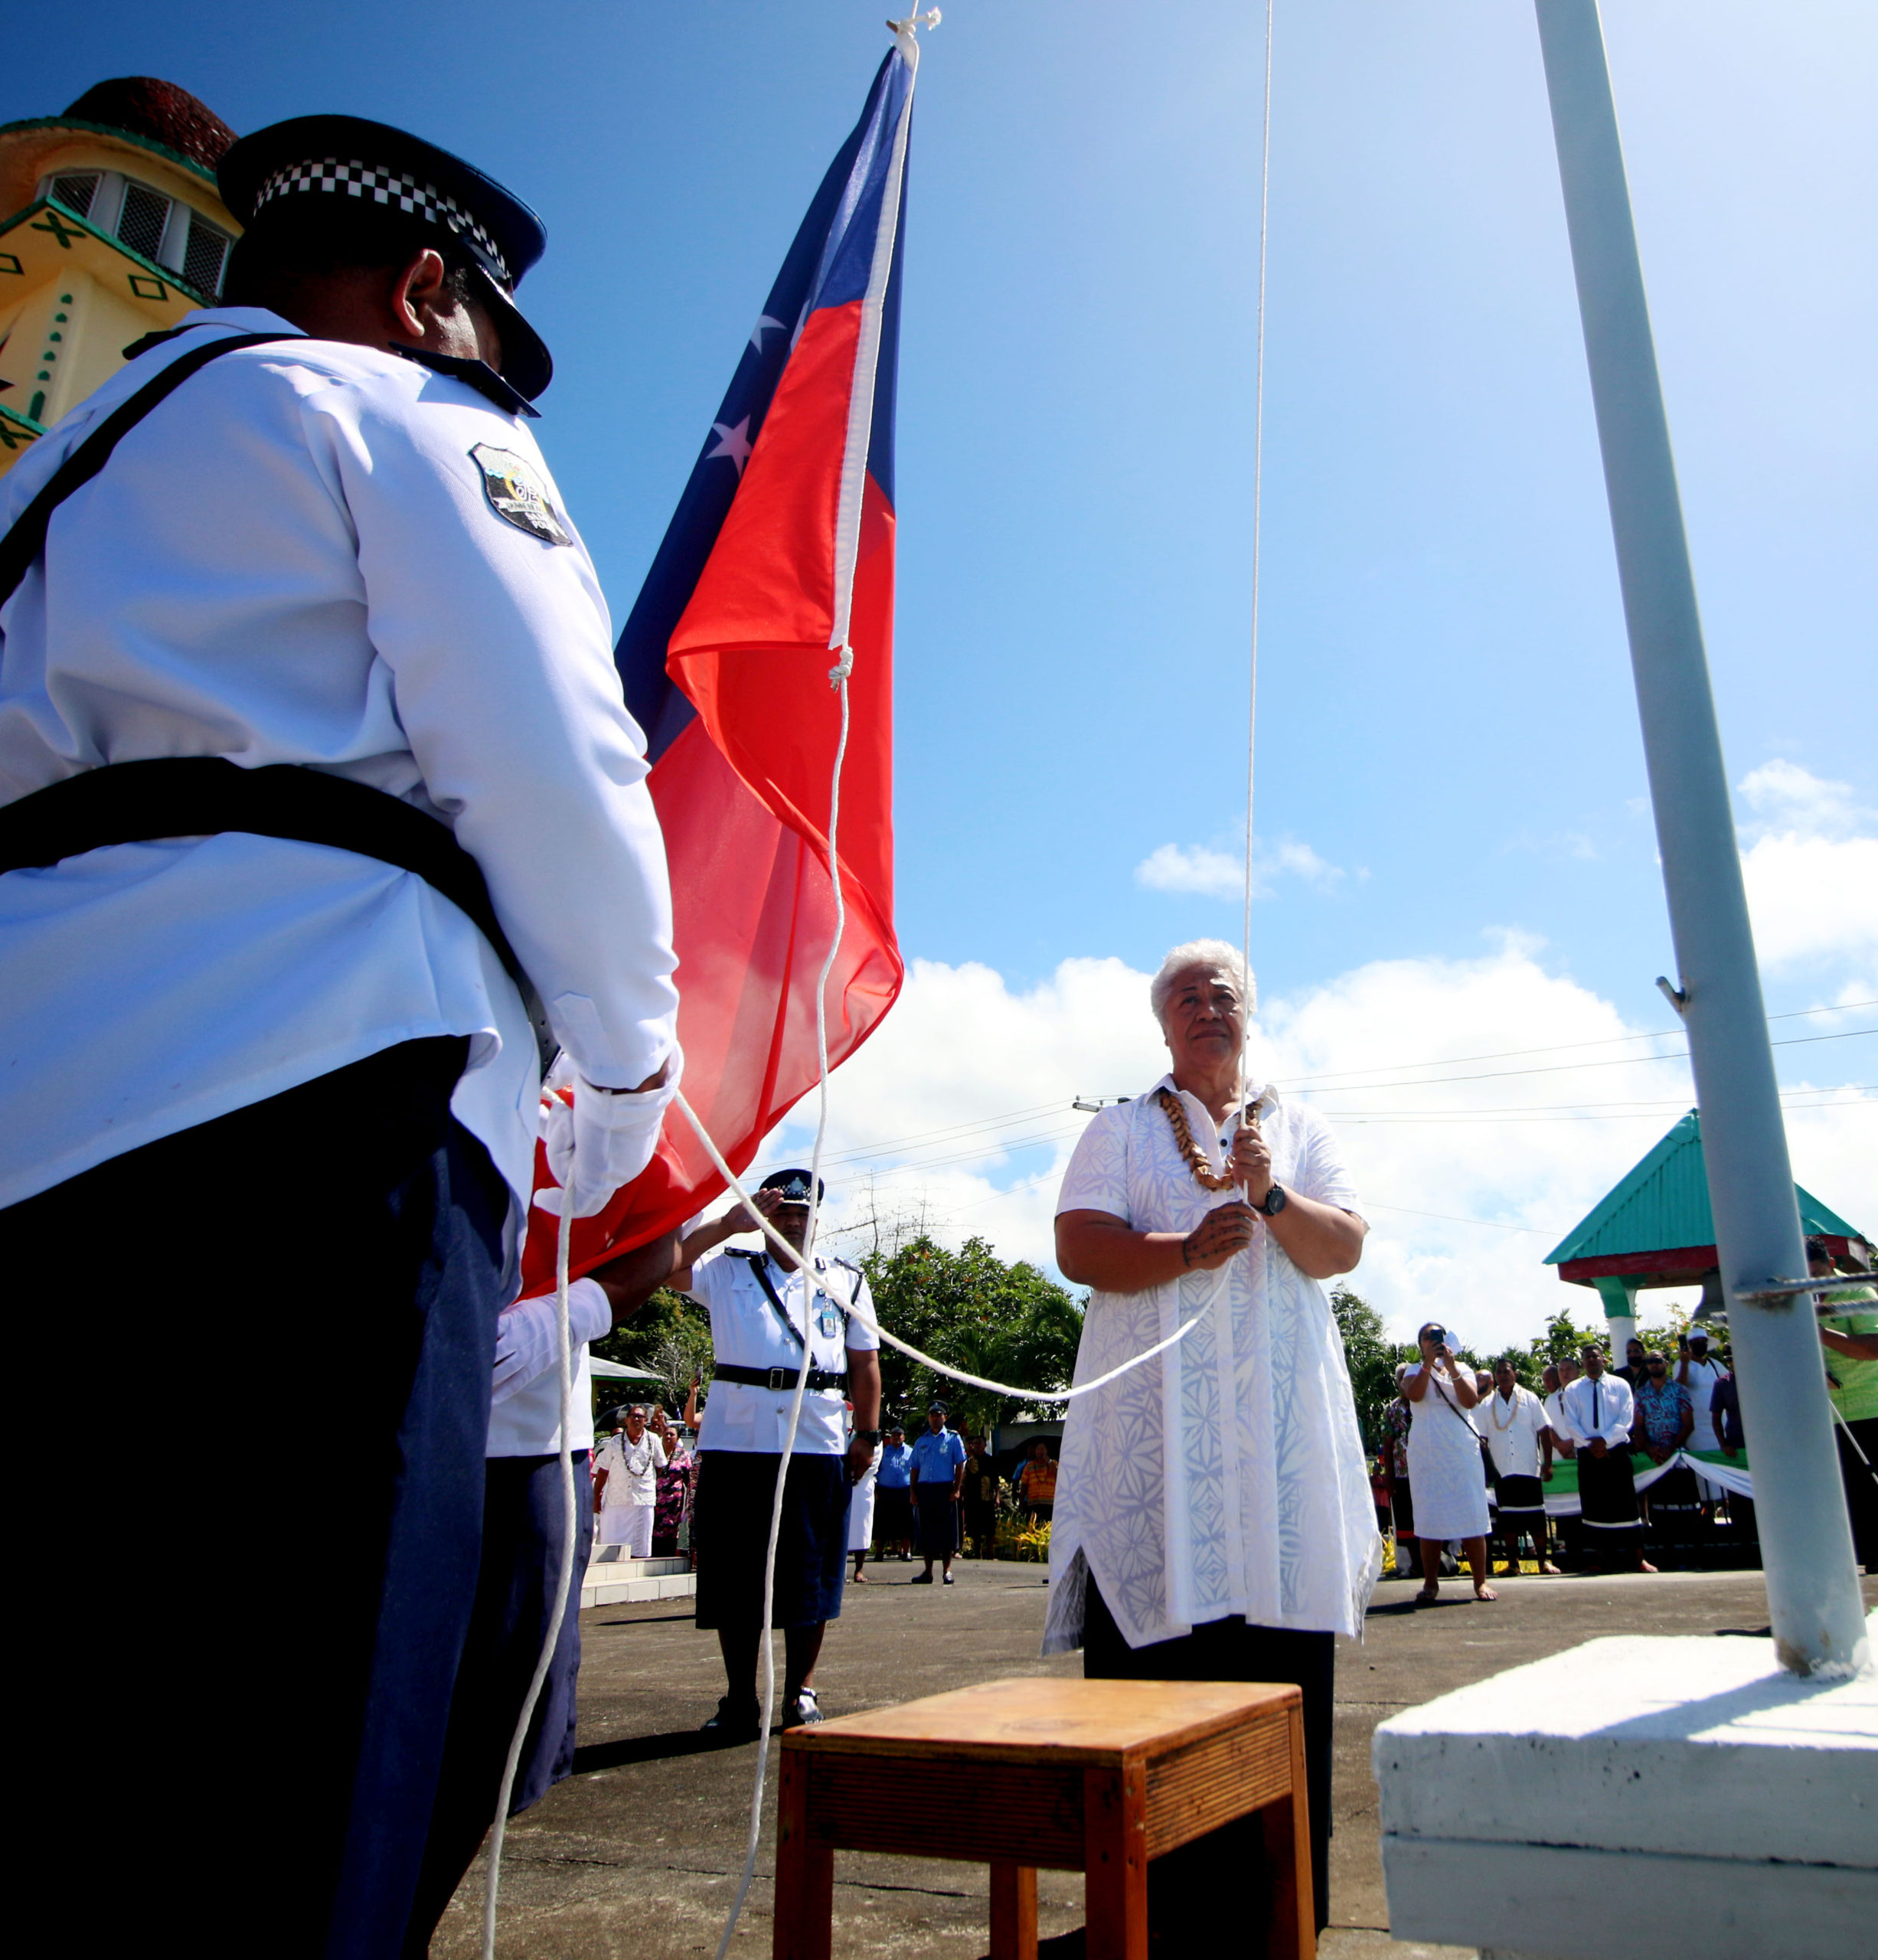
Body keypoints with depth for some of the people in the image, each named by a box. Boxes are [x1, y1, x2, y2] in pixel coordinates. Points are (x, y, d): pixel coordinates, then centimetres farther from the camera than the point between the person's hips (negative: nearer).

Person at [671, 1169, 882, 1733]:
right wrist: (729, 1224, -8)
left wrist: (867, 1434, 5)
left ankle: (801, 1692, 18)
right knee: (734, 1573, 4)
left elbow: (865, 1363, 14)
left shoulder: (846, 1281, 16)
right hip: (735, 1443, 0)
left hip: (818, 1447, 0)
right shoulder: (727, 1273, 12)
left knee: (810, 1574, 4)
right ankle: (741, 1698, 17)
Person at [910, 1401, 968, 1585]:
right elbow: (915, 1468, 15)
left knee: (947, 1530, -3)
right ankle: (928, 1572, 12)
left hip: (945, 1488, -3)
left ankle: (947, 1570, 5)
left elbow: (960, 1465, 1)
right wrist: (913, 1492, 6)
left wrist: (956, 1489, -8)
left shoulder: (953, 1438, 6)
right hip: (924, 1487, 3)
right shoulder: (921, 1440, 14)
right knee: (926, 1530, 5)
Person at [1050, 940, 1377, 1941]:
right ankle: (1153, 1903, 6)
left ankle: (1276, 1901, 12)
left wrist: (1271, 1197, -15)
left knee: (1282, 1662, 1)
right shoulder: (1120, 1131, 11)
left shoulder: (1301, 1129, 16)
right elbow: (1079, 1248, -3)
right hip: (1157, 1426, -2)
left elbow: (1344, 1248, 3)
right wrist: (1186, 1251, -17)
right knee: (1153, 1652, -5)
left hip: (1278, 1419, 2)